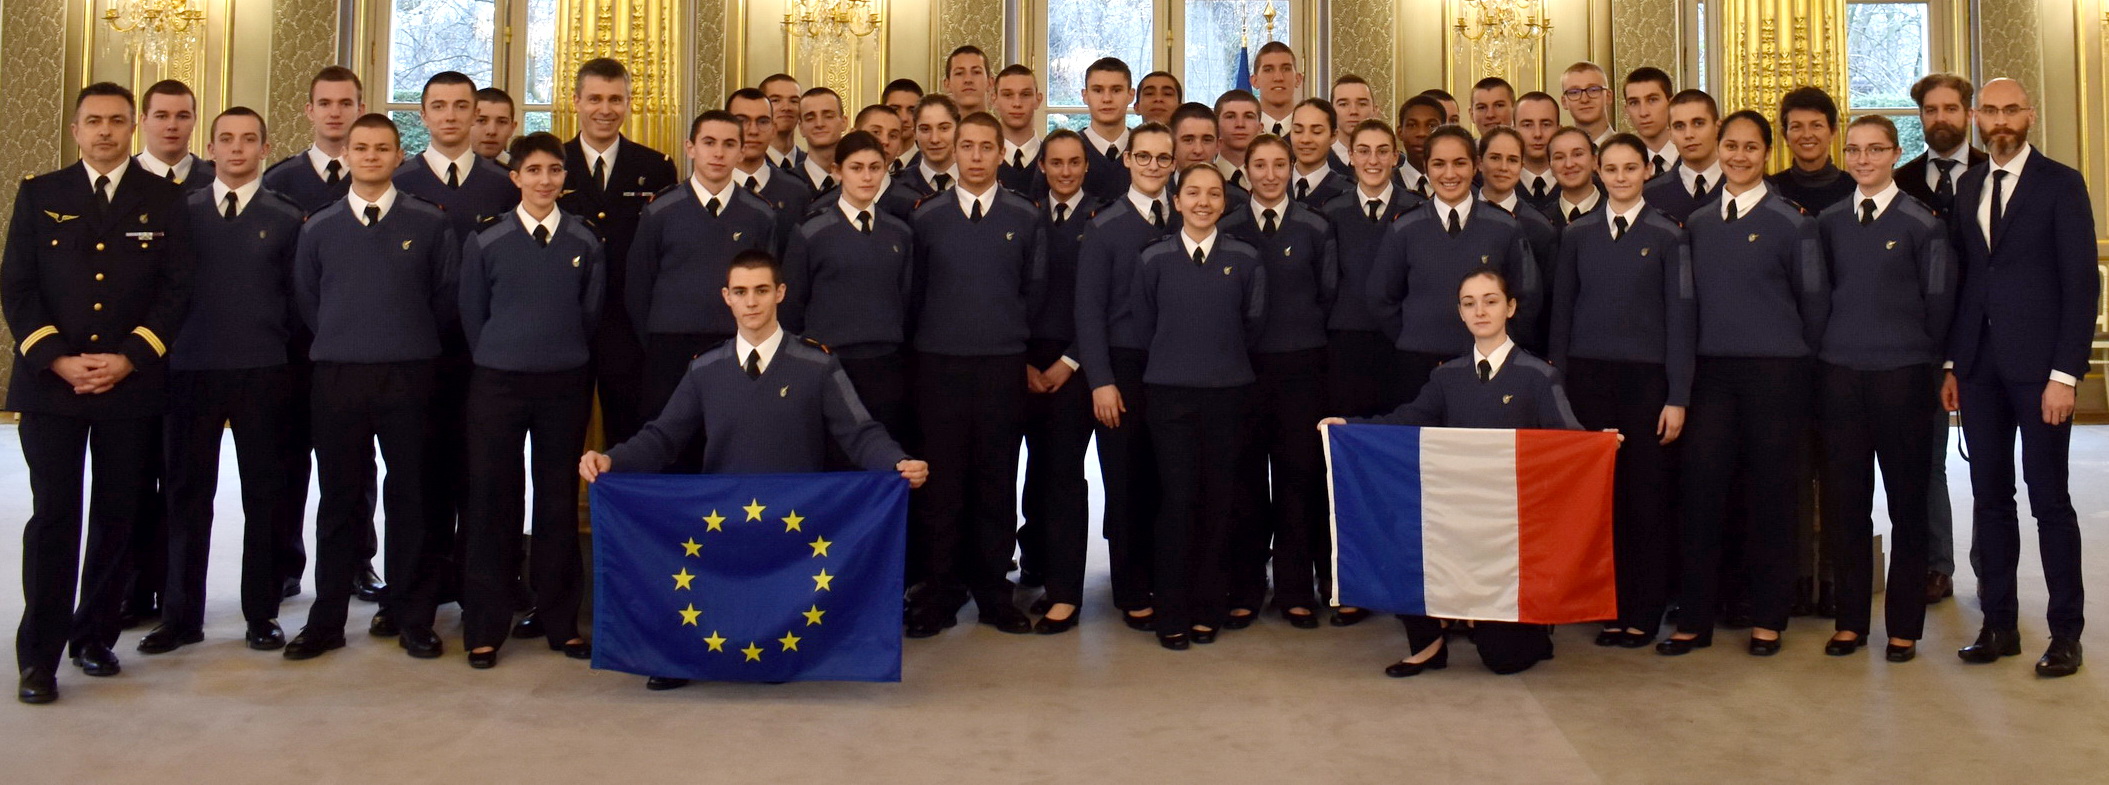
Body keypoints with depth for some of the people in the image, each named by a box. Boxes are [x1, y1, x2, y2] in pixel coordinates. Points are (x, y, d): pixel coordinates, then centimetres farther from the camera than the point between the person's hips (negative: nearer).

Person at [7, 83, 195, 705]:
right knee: (53, 515, -2)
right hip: (50, 379, 0)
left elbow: (176, 287, 1)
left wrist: (129, 358, -10)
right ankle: (39, 655, 4)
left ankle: (95, 635, 18)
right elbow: (16, 287, 3)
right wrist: (56, 358, -10)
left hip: (132, 381, 0)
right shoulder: (40, 195, 9)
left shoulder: (164, 199, 7)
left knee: (117, 517, 5)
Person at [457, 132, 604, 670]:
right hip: (498, 384, -1)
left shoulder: (585, 245, 3)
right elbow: (472, 315, 7)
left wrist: (563, 358, 12)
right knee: (491, 503, 2)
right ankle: (485, 628, 10)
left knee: (559, 502, 7)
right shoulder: (486, 244, 0)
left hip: (565, 385, 1)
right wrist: (497, 362, 9)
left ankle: (560, 621, 17)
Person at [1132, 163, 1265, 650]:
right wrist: (1179, 356, 11)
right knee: (1178, 498, -4)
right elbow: (1144, 326, 11)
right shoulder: (1154, 260, 3)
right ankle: (1171, 614, 4)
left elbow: (1254, 325, 12)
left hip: (1228, 391, 1)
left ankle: (1207, 609, 15)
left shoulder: (1246, 260, 4)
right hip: (1170, 391, -1)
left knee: (1219, 500, 3)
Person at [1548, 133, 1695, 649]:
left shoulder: (1668, 236, 2)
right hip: (1589, 377, 2)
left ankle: (1645, 614, 10)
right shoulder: (1577, 234, 9)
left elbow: (1681, 317, 0)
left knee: (1648, 495, 0)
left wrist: (1678, 397, -6)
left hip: (1647, 378, -2)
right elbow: (1561, 311, 9)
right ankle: (1610, 609, 11)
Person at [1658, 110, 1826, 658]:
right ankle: (1694, 620, 7)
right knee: (1702, 490, 0)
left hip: (1775, 373, -3)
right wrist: (1699, 356, 8)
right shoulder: (1698, 223, 10)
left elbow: (1815, 301, 1)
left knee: (1771, 496, 2)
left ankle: (1768, 620, 14)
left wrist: (1796, 359, 4)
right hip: (1712, 372, 3)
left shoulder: (1791, 222, -2)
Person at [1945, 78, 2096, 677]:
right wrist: (1952, 364, 7)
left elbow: (2080, 283, -7)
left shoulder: (2061, 184, -2)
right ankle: (2000, 623, 15)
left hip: (2037, 364, -4)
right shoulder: (1966, 189, 13)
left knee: (2049, 499, 0)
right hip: (1979, 366, 5)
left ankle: (2066, 632, 9)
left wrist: (2065, 373, -13)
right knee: (1990, 497, 8)